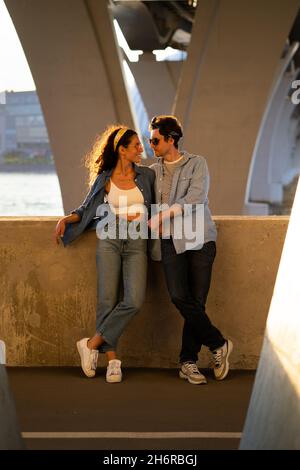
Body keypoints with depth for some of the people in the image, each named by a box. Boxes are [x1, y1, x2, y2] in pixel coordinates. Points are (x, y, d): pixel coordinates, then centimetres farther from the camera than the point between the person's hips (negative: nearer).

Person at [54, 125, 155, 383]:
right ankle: (112, 360, 0)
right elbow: (87, 209, 15)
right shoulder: (104, 179, 7)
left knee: (134, 301, -16)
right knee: (107, 300, -7)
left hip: (137, 243, 1)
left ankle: (92, 344, -5)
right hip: (109, 240, -1)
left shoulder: (147, 175, 11)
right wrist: (66, 219, 0)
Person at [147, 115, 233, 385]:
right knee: (179, 297, -17)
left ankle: (188, 362, 7)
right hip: (170, 242, 2)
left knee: (197, 301, -5)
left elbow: (195, 198, -10)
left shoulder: (197, 164, 5)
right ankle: (218, 344, -1)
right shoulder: (153, 171, 18)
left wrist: (162, 216, -14)